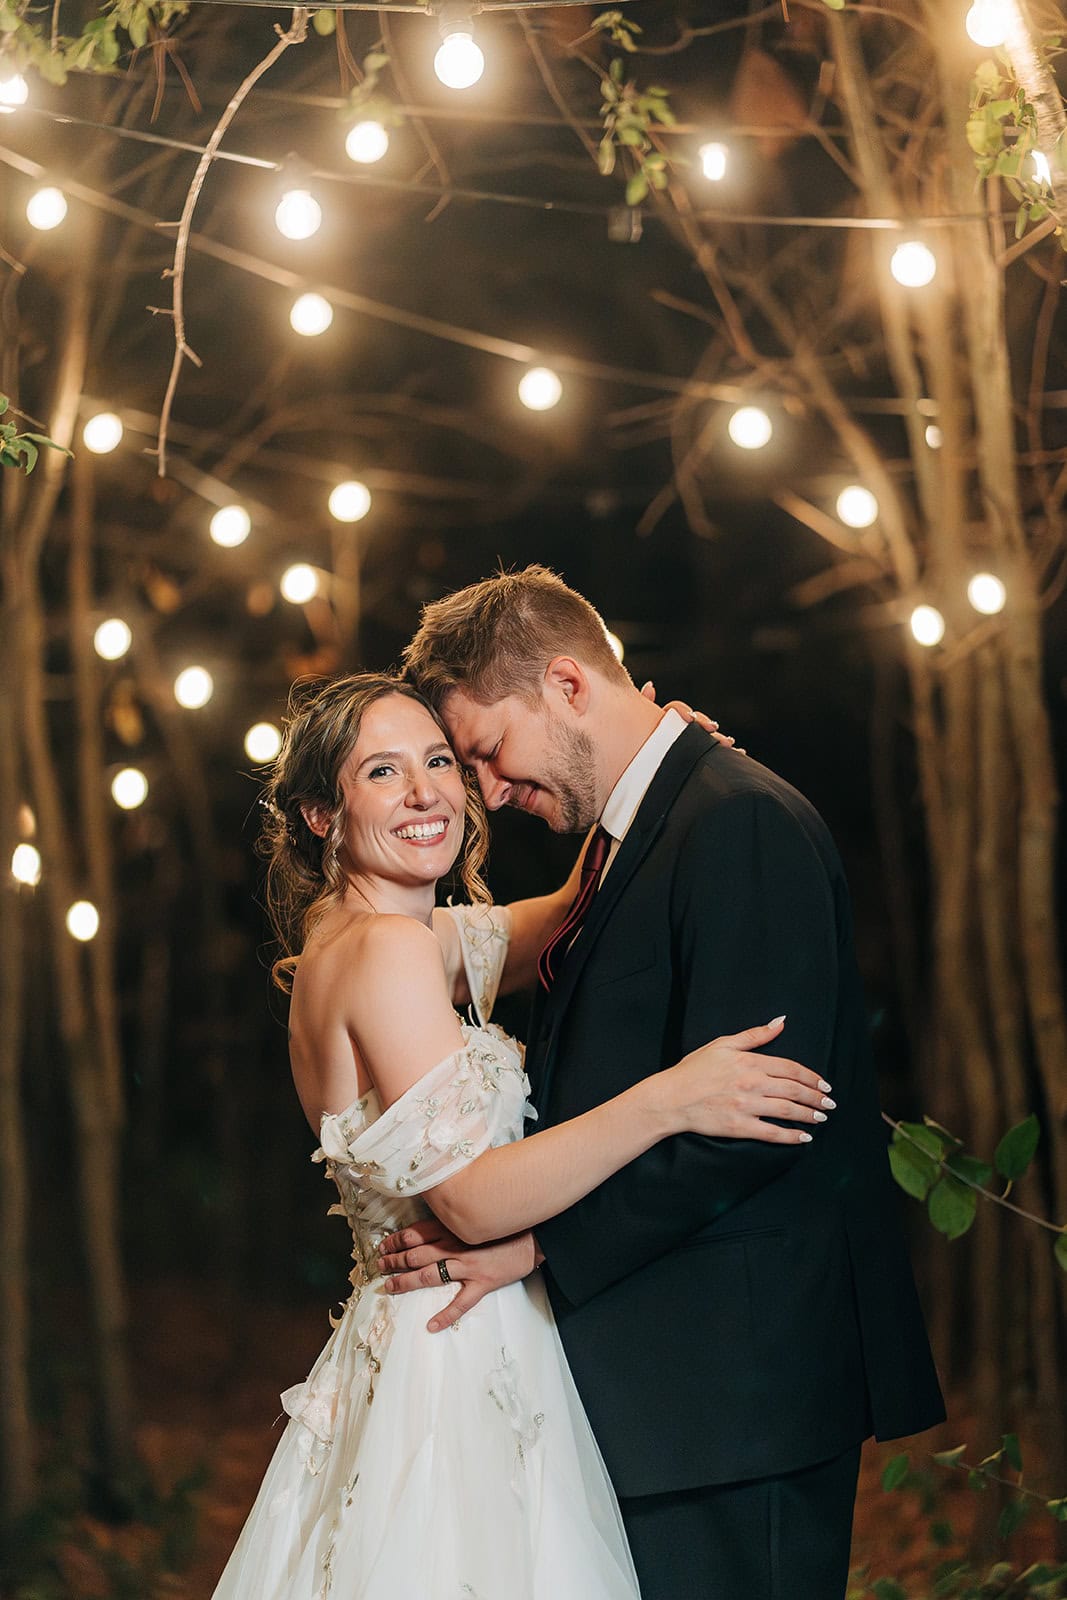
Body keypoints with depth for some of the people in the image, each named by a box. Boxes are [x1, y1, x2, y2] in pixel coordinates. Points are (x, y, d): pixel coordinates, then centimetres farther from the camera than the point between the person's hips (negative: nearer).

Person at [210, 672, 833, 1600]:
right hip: (454, 1373, -10)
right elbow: (475, 1199, -22)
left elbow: (570, 914, 23)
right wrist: (669, 1099, -26)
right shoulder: (387, 948, -17)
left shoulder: (349, 942, 10)